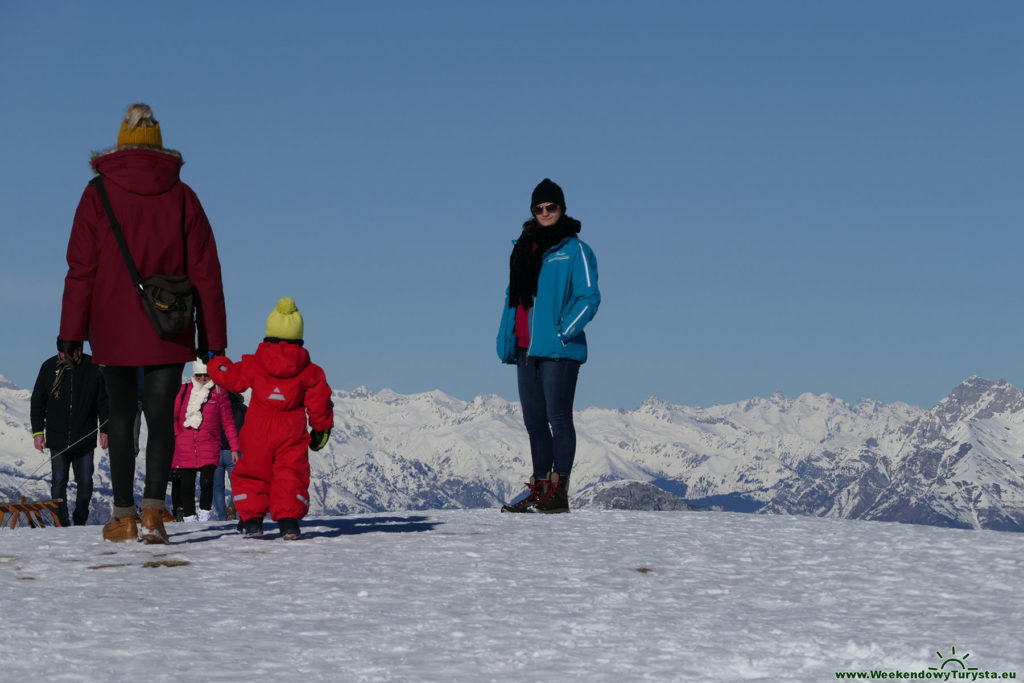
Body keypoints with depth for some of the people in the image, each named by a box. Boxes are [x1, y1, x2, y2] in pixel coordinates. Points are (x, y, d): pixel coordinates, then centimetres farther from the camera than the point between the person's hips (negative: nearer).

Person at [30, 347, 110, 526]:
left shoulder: (93, 368, -2)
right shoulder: (49, 367, 1)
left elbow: (103, 402, 5)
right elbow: (37, 402, 8)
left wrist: (104, 430, 0)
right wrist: (37, 432, 2)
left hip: (85, 440, 0)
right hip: (57, 439, 0)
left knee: (85, 483, 4)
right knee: (59, 481, -4)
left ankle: (80, 521, 19)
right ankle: (61, 523, 2)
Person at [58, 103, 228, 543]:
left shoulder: (98, 194, -1)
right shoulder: (181, 196, 1)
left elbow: (82, 269, -2)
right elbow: (204, 270, 1)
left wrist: (73, 331, 2)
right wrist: (213, 336, 5)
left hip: (114, 328, 0)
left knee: (121, 418, 8)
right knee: (161, 416, 3)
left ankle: (124, 516, 8)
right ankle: (154, 511, -13)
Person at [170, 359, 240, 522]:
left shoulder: (219, 392, 7)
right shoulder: (185, 390, 10)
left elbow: (228, 422, 9)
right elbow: (174, 416, 17)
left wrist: (234, 447, 5)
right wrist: (176, 435, 5)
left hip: (209, 446, -2)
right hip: (185, 446, 2)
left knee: (207, 482, -11)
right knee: (186, 485, 2)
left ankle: (205, 513, 8)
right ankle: (189, 517, 12)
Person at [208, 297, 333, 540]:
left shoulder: (252, 365, -4)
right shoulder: (310, 371, -1)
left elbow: (229, 376, 6)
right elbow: (319, 403, 4)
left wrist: (216, 362, 27)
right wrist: (321, 428, 17)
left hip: (257, 434, 0)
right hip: (292, 434, 0)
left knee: (251, 474, 13)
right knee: (291, 474, 4)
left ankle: (251, 518, 9)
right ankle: (288, 518, -7)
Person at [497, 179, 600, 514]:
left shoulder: (575, 250, -2)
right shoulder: (523, 249, 17)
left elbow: (589, 297, -8)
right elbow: (512, 296, 21)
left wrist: (563, 333, -17)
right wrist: (505, 339, 11)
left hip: (558, 351, -7)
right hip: (526, 349, 7)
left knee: (558, 419, -6)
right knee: (534, 422, 9)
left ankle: (559, 493, -4)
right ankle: (539, 489, 14)